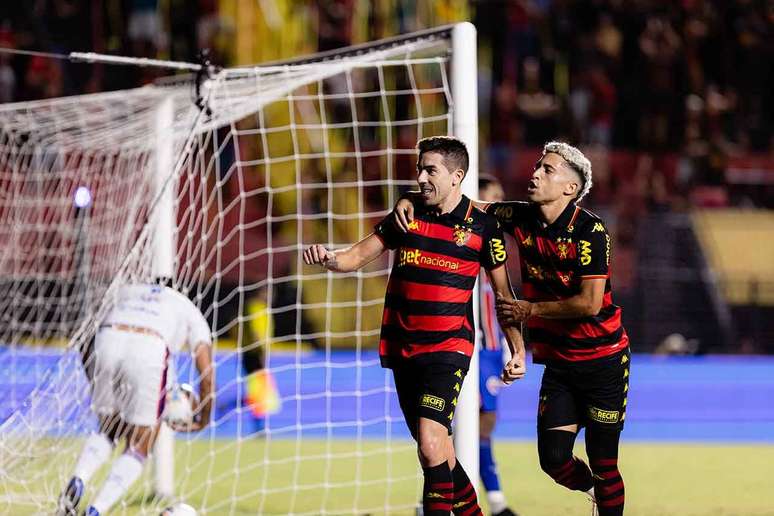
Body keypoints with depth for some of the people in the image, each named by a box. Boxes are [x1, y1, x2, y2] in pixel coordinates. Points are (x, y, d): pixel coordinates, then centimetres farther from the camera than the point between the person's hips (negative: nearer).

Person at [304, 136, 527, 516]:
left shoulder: (482, 227, -2)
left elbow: (502, 292, 6)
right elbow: (358, 255, 7)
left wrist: (517, 350, 4)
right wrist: (328, 257, -15)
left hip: (449, 347, -4)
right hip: (403, 351, 4)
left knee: (430, 441, -21)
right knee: (435, 453, 9)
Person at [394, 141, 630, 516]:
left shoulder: (590, 231, -17)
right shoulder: (522, 218, 0)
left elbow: (590, 303, -21)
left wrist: (529, 310, -12)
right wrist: (410, 202, -8)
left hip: (604, 361, -5)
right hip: (558, 364, 5)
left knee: (603, 464, -1)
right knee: (554, 458, -2)